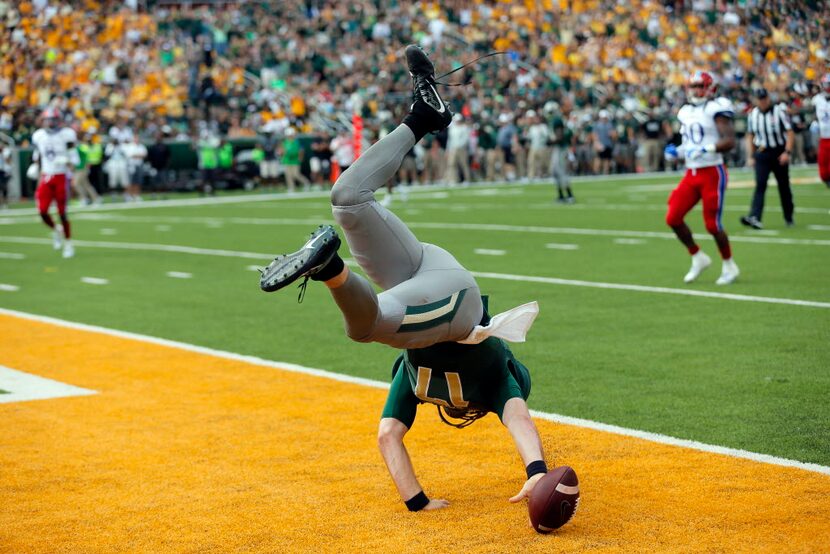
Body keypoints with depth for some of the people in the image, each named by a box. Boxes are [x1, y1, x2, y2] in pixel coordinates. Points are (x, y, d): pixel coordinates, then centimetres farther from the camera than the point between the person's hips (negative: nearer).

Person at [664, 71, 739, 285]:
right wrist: (677, 151, 5)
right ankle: (698, 258, 18)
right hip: (691, 173, 7)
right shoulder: (686, 112, 12)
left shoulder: (716, 109, -10)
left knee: (712, 224, -5)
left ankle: (729, 266, 16)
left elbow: (729, 141, -19)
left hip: (712, 173, -7)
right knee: (673, 218, -1)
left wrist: (705, 149, -30)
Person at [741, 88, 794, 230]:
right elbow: (750, 136, 13)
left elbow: (790, 133, -8)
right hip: (762, 153, 2)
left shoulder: (779, 112, -10)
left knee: (783, 185, 9)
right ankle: (755, 217, -25)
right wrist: (750, 156, 9)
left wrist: (787, 152, -17)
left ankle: (789, 217, 23)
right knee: (760, 185, -13)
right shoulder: (753, 115, 2)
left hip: (779, 153, -2)